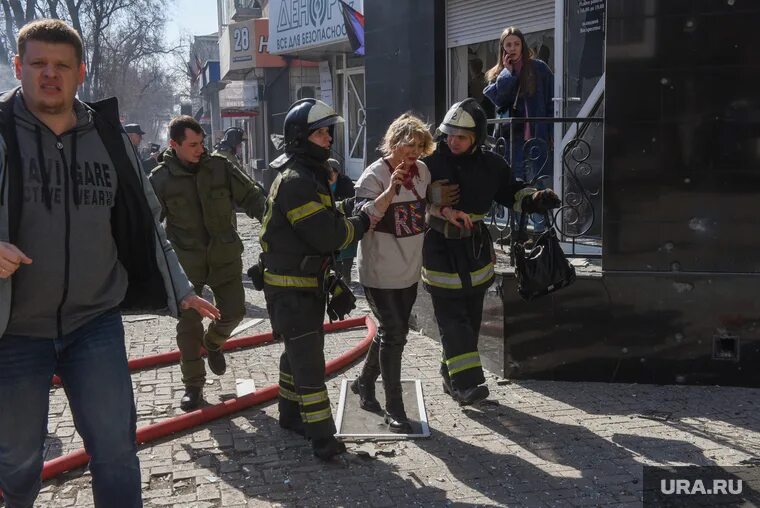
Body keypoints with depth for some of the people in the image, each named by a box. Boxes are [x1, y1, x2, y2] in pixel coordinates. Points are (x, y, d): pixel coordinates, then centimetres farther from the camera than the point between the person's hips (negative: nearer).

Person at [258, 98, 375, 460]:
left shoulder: (312, 175, 12)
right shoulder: (294, 181, -22)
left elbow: (328, 226, 18)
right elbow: (328, 235, -26)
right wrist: (364, 220, -12)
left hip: (308, 283, 10)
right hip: (289, 287, -10)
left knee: (299, 351, 21)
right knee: (308, 360, -7)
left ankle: (290, 413, 36)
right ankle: (322, 436, -3)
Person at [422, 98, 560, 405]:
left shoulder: (491, 165, 1)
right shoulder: (431, 163, -12)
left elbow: (512, 193, 14)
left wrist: (536, 199, -3)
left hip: (475, 251, 5)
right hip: (440, 250, -5)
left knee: (470, 318, 12)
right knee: (452, 318, -10)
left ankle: (453, 374, 25)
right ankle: (466, 382, -13)